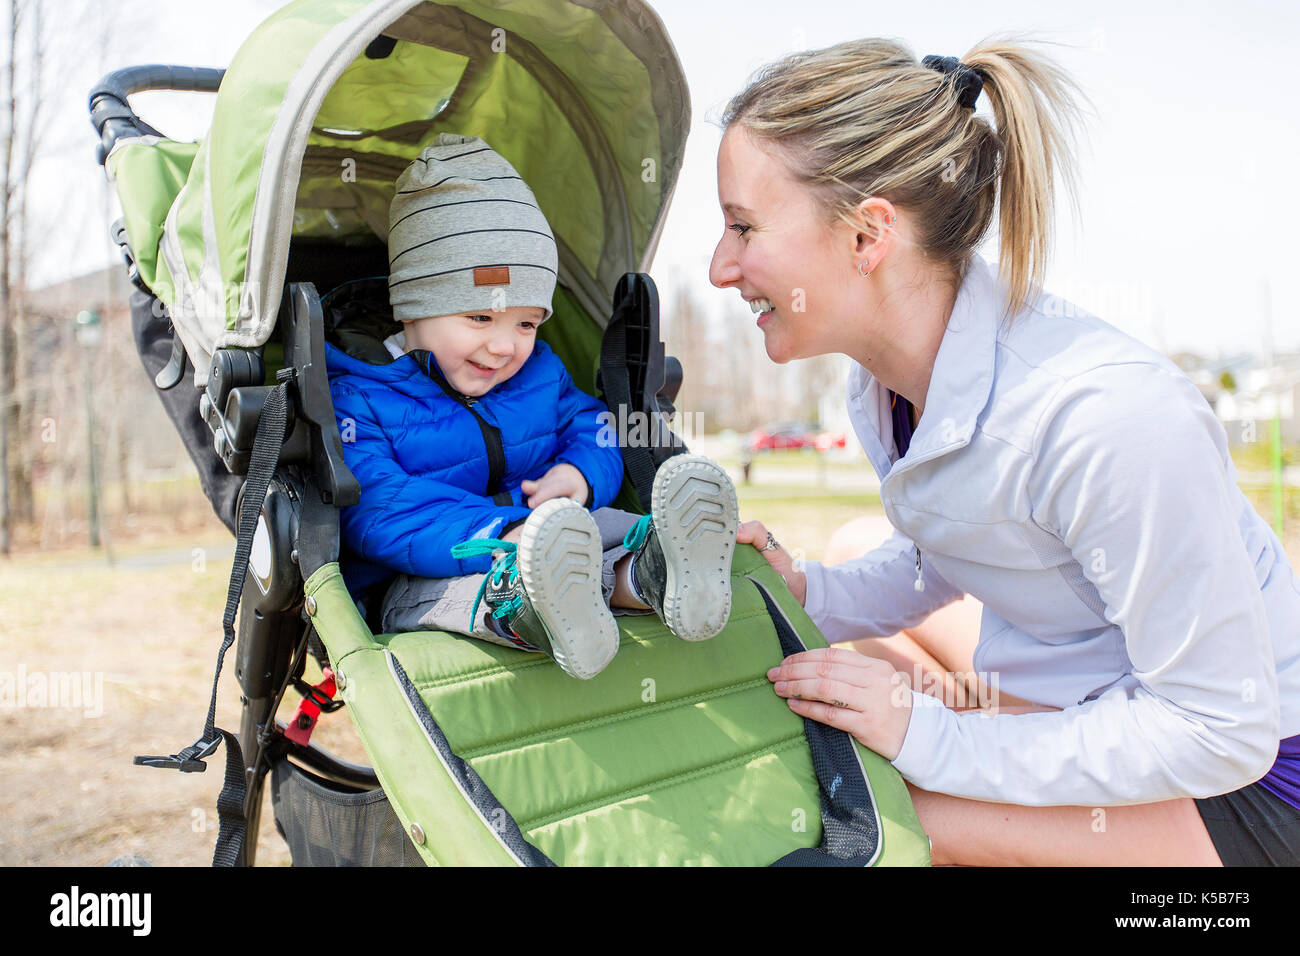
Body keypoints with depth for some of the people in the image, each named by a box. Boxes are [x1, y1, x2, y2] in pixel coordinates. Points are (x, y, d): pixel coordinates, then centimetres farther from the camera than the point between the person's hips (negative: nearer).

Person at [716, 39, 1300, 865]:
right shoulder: (886, 380, -8)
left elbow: (1221, 728, -25)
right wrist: (809, 596, -7)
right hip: (1074, 711, 7)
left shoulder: (1109, 418, -34)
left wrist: (933, 738, -26)